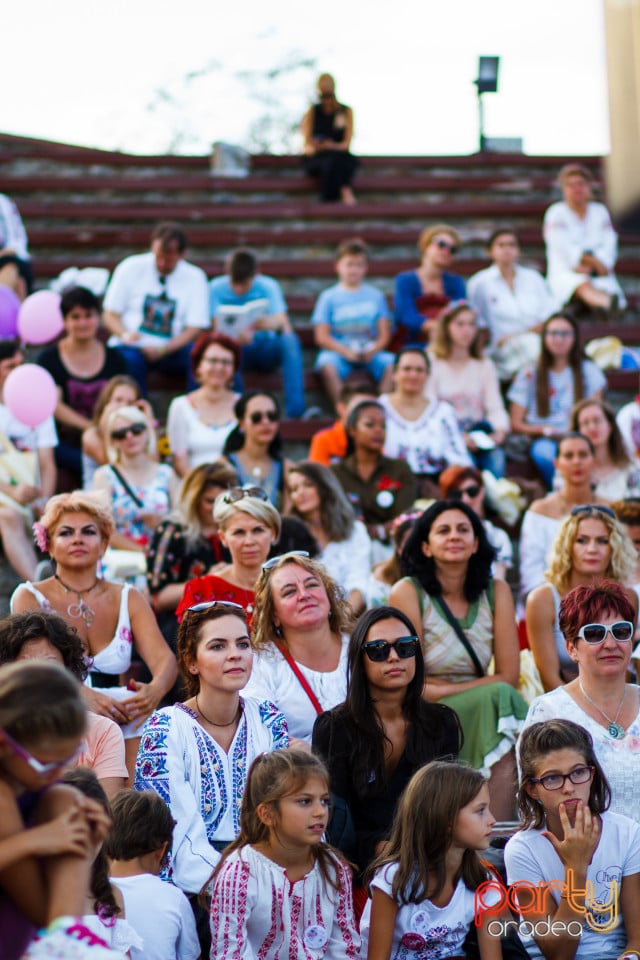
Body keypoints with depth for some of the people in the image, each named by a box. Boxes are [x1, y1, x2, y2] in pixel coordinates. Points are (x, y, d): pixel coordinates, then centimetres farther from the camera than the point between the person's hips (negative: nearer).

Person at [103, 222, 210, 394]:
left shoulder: (195, 277, 4)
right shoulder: (130, 268, 3)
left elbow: (194, 329, -1)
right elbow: (110, 315, 5)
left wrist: (162, 350, -18)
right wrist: (124, 334, -18)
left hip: (173, 349, 1)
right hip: (134, 346, -1)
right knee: (128, 358, -36)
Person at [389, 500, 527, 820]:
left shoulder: (496, 591, 6)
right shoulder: (408, 593, -6)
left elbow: (509, 675, 1)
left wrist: (444, 688, -9)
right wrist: (479, 688, -10)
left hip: (485, 709, 4)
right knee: (498, 697, -28)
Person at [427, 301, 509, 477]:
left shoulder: (485, 366, 20)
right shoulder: (431, 363, 6)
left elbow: (496, 408, 8)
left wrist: (500, 432, -16)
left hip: (479, 434, 3)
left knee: (496, 456, -31)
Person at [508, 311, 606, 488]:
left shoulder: (589, 371, 14)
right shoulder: (529, 375, 11)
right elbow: (516, 424, 7)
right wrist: (543, 430, -13)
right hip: (544, 440, 0)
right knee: (543, 451, -38)